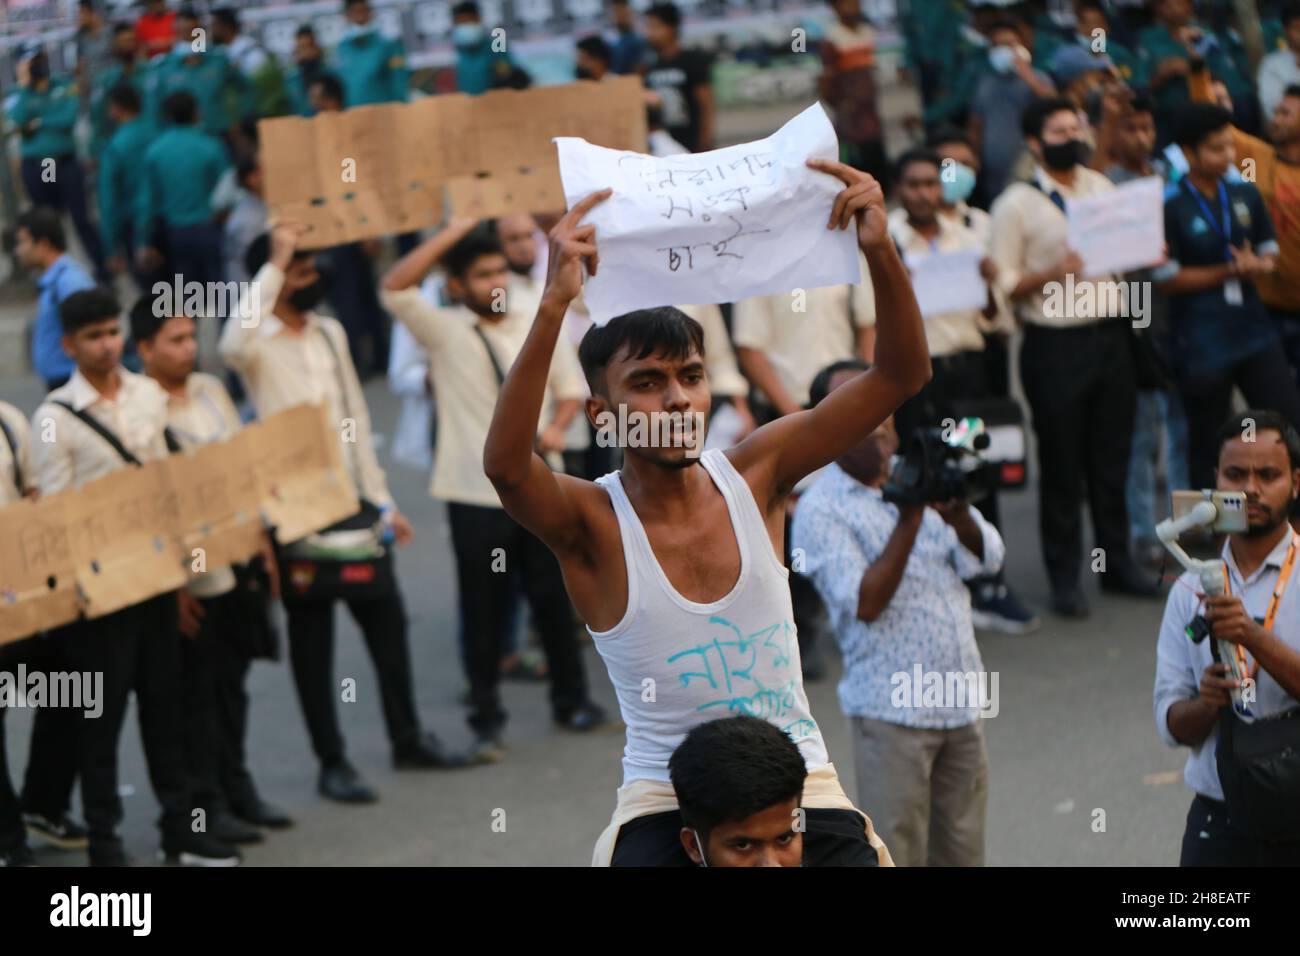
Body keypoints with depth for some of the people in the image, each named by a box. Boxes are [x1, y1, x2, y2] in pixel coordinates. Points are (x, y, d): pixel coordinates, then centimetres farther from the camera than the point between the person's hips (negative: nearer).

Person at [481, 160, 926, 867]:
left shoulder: (754, 475, 0)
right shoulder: (593, 522, -9)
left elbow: (901, 375, -3)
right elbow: (505, 464, -32)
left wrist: (880, 251, -20)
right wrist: (556, 302, -40)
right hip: (666, 801, -2)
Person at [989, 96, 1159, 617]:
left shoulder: (1101, 187, 10)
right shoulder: (1016, 205, -6)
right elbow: (1002, 283, -8)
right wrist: (1052, 274, -22)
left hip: (1111, 335, 5)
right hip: (1055, 344, -5)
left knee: (1112, 457, 12)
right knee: (1062, 464, 2)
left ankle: (1117, 562, 24)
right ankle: (1064, 578, 13)